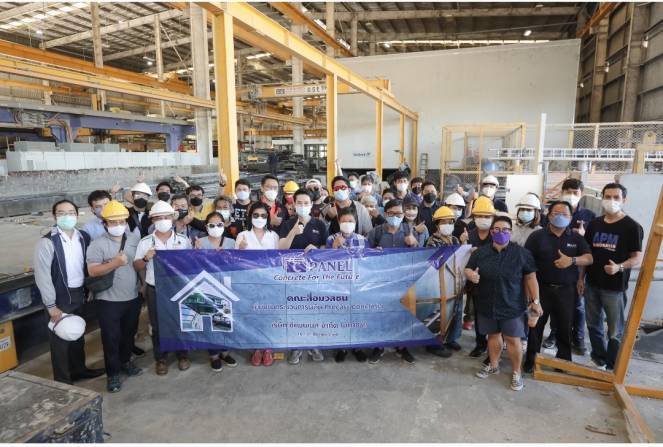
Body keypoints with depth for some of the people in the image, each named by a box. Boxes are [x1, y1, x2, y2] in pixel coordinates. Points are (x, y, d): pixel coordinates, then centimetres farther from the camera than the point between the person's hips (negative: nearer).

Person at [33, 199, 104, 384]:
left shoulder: (84, 237, 0)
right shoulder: (47, 242, -16)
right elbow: (42, 276, -16)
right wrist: (51, 305, -16)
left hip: (79, 294, 5)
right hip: (60, 297, -5)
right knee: (60, 339, 9)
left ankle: (79, 369, 40)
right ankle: (63, 381, 24)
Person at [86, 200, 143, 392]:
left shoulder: (134, 238, 3)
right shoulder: (97, 244, -11)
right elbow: (92, 271, -18)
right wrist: (115, 263, -30)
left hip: (133, 297, 5)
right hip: (109, 300, -4)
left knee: (129, 333, 19)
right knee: (111, 337, 5)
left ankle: (125, 362, 39)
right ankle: (113, 373, 20)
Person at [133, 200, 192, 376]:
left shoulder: (183, 240, 0)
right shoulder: (145, 242, 0)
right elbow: (137, 267, 2)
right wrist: (145, 258, -16)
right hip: (155, 290, 0)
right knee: (157, 326, 12)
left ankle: (182, 355, 29)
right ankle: (160, 358, 28)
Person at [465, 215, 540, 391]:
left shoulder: (521, 253, -8)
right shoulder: (480, 252, -2)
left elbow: (530, 277, -4)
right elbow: (467, 269, 7)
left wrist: (535, 301, -5)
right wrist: (470, 274, -18)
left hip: (512, 306, -2)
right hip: (487, 305, 3)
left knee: (513, 339, 4)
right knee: (493, 335, 18)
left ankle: (516, 372, 24)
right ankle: (493, 365, 37)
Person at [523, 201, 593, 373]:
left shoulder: (576, 238, 7)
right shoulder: (537, 236, -2)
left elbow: (589, 258, -2)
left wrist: (572, 260, -21)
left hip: (566, 290, 2)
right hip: (541, 288, -2)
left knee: (565, 326, 11)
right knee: (536, 325, 6)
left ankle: (564, 360, 30)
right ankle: (531, 359, 20)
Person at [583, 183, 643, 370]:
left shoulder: (632, 226, -8)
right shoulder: (594, 224, 6)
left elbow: (637, 257, -9)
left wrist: (619, 267, -28)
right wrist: (580, 277, 7)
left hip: (615, 288, -5)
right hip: (592, 284, 5)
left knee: (615, 331, 5)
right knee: (593, 324, 17)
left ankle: (612, 369, 17)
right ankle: (599, 358, 36)